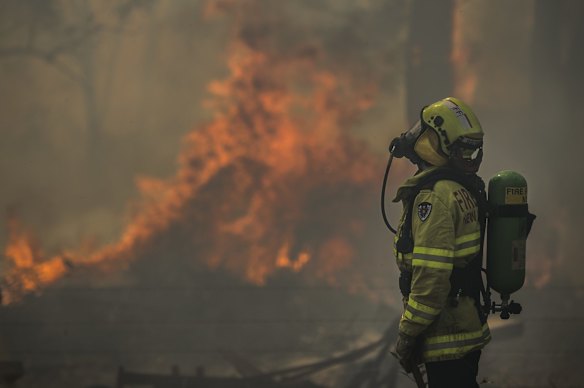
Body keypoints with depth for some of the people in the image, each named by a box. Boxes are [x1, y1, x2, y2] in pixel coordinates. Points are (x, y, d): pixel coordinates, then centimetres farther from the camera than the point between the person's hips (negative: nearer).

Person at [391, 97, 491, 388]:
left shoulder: (435, 197, -20)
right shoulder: (469, 190, 11)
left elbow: (431, 276, -25)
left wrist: (407, 335, -18)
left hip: (446, 336, -10)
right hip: (470, 329, 10)